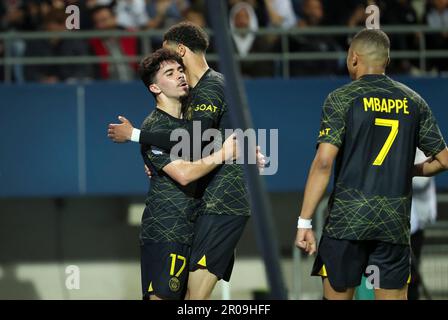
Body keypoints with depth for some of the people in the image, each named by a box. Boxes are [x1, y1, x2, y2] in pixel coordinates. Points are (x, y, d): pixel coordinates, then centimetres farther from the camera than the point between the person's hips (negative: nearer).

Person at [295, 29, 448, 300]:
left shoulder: (341, 99, -2)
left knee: (338, 295, 8)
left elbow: (323, 163, -11)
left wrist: (304, 222, -11)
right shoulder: (413, 102, 8)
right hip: (395, 223, 2)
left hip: (347, 218, -2)